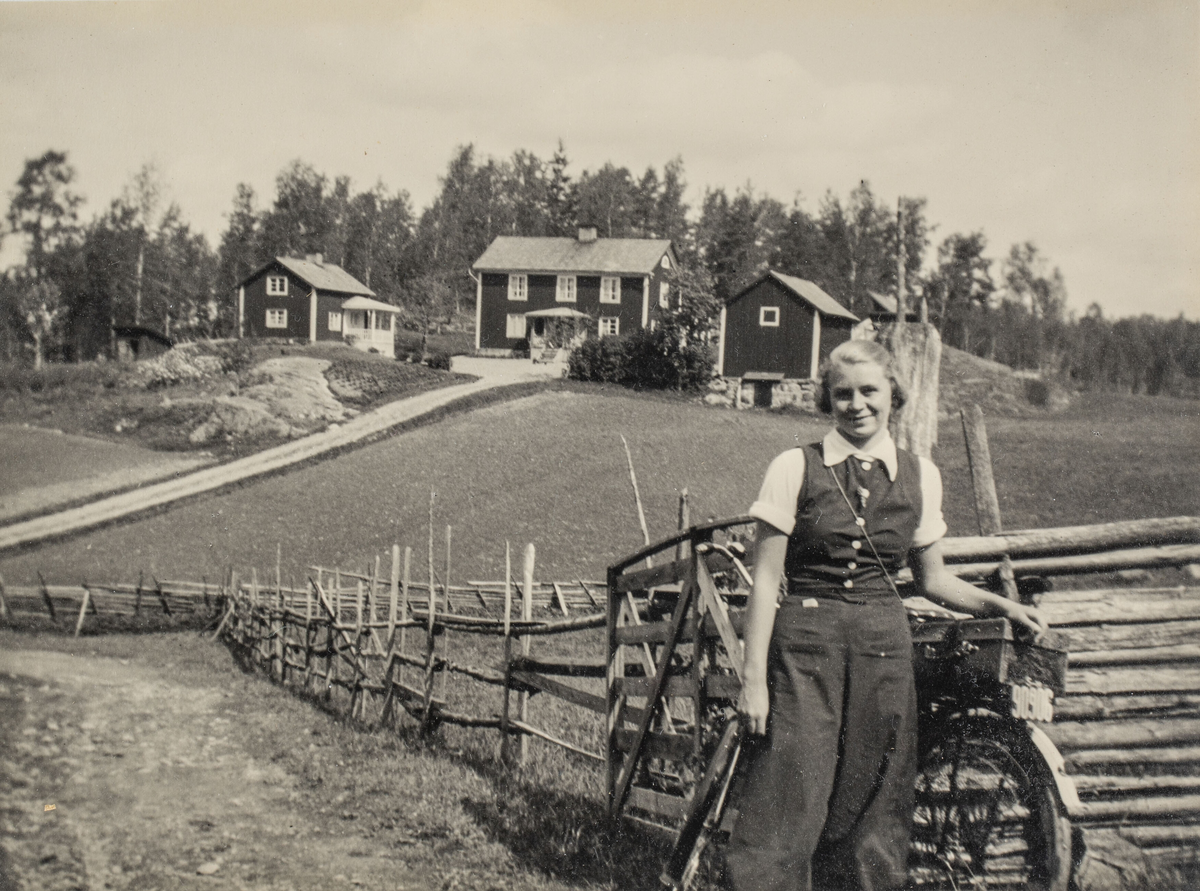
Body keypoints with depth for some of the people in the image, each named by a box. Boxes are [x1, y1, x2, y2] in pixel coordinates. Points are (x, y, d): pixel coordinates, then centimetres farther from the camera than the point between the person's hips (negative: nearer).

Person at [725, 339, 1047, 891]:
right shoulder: (795, 468, -2)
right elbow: (765, 579, -4)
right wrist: (753, 675, -9)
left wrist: (1000, 606, 4)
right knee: (787, 806, -6)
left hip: (884, 646, 3)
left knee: (873, 810, 8)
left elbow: (931, 579, 19)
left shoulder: (920, 477, 7)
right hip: (804, 644, -3)